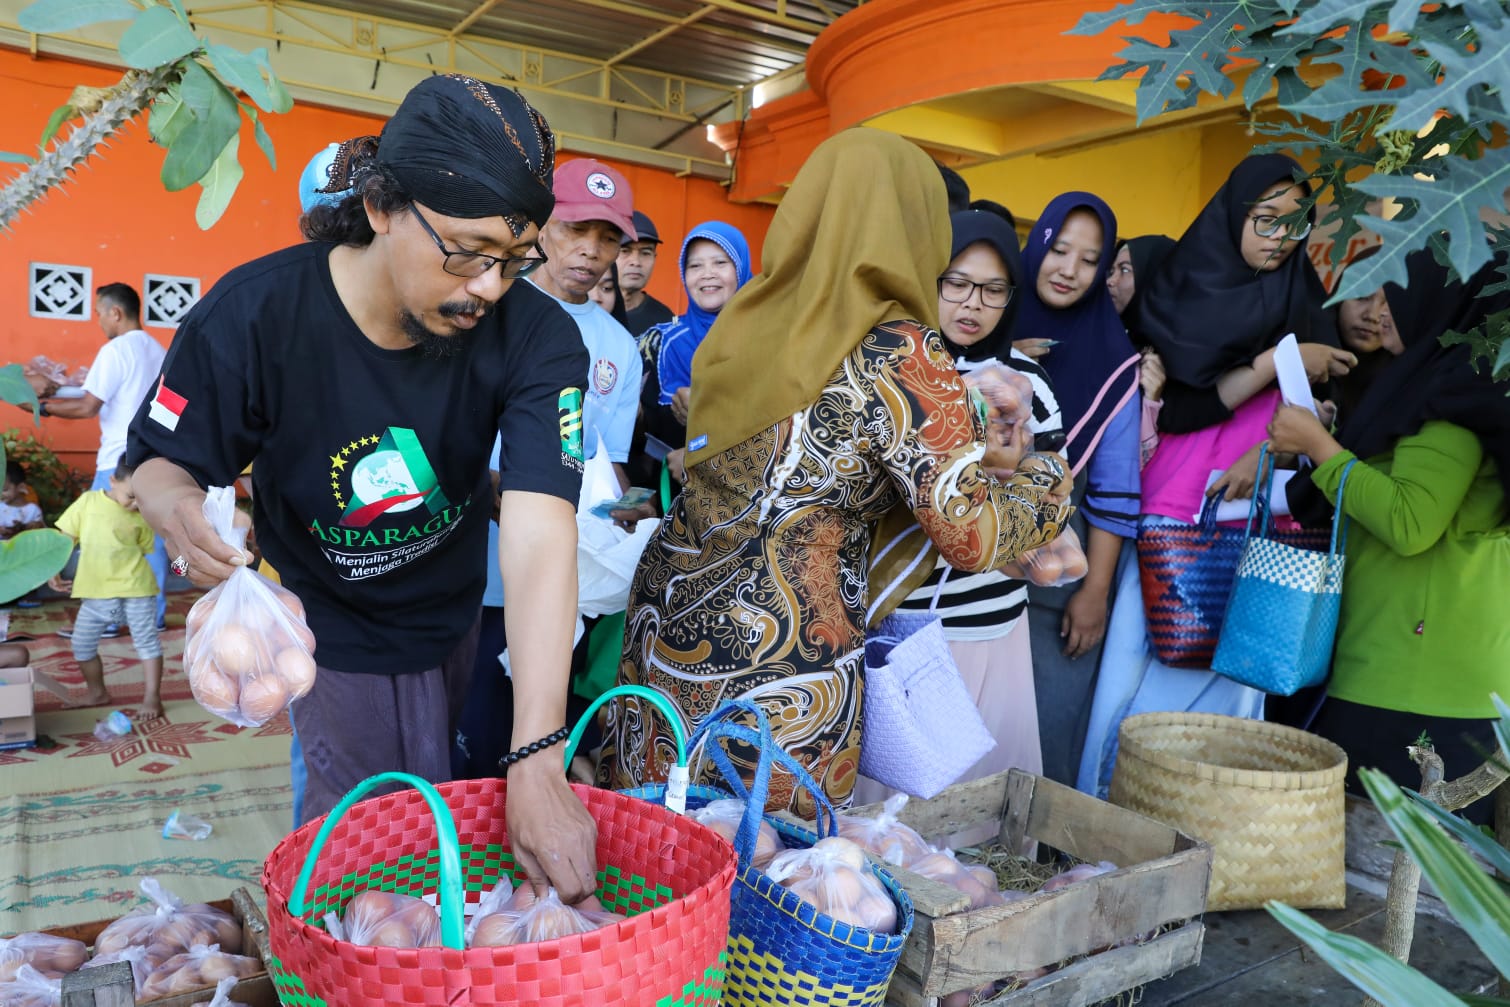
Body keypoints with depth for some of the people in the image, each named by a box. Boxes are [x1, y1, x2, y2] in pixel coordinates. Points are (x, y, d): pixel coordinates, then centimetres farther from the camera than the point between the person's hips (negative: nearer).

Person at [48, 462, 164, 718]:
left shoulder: (142, 517, -2)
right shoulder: (88, 501, 0)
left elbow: (142, 551, 5)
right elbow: (65, 538, 6)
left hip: (136, 588, -2)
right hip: (96, 592, 2)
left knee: (146, 640, -1)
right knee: (82, 643, 9)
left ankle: (152, 698, 7)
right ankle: (97, 692, 30)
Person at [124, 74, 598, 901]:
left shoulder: (535, 337, -27)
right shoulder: (255, 314, -26)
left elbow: (541, 535, -37)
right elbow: (159, 461, -10)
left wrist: (537, 766, -43)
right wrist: (177, 509, -38)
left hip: (454, 622, 3)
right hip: (329, 633, -2)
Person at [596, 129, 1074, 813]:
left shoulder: (748, 316, 4)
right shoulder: (900, 352, -15)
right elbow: (972, 538, -15)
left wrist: (968, 449, 19)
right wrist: (1047, 474, 6)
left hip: (668, 609, 7)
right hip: (780, 655, -6)